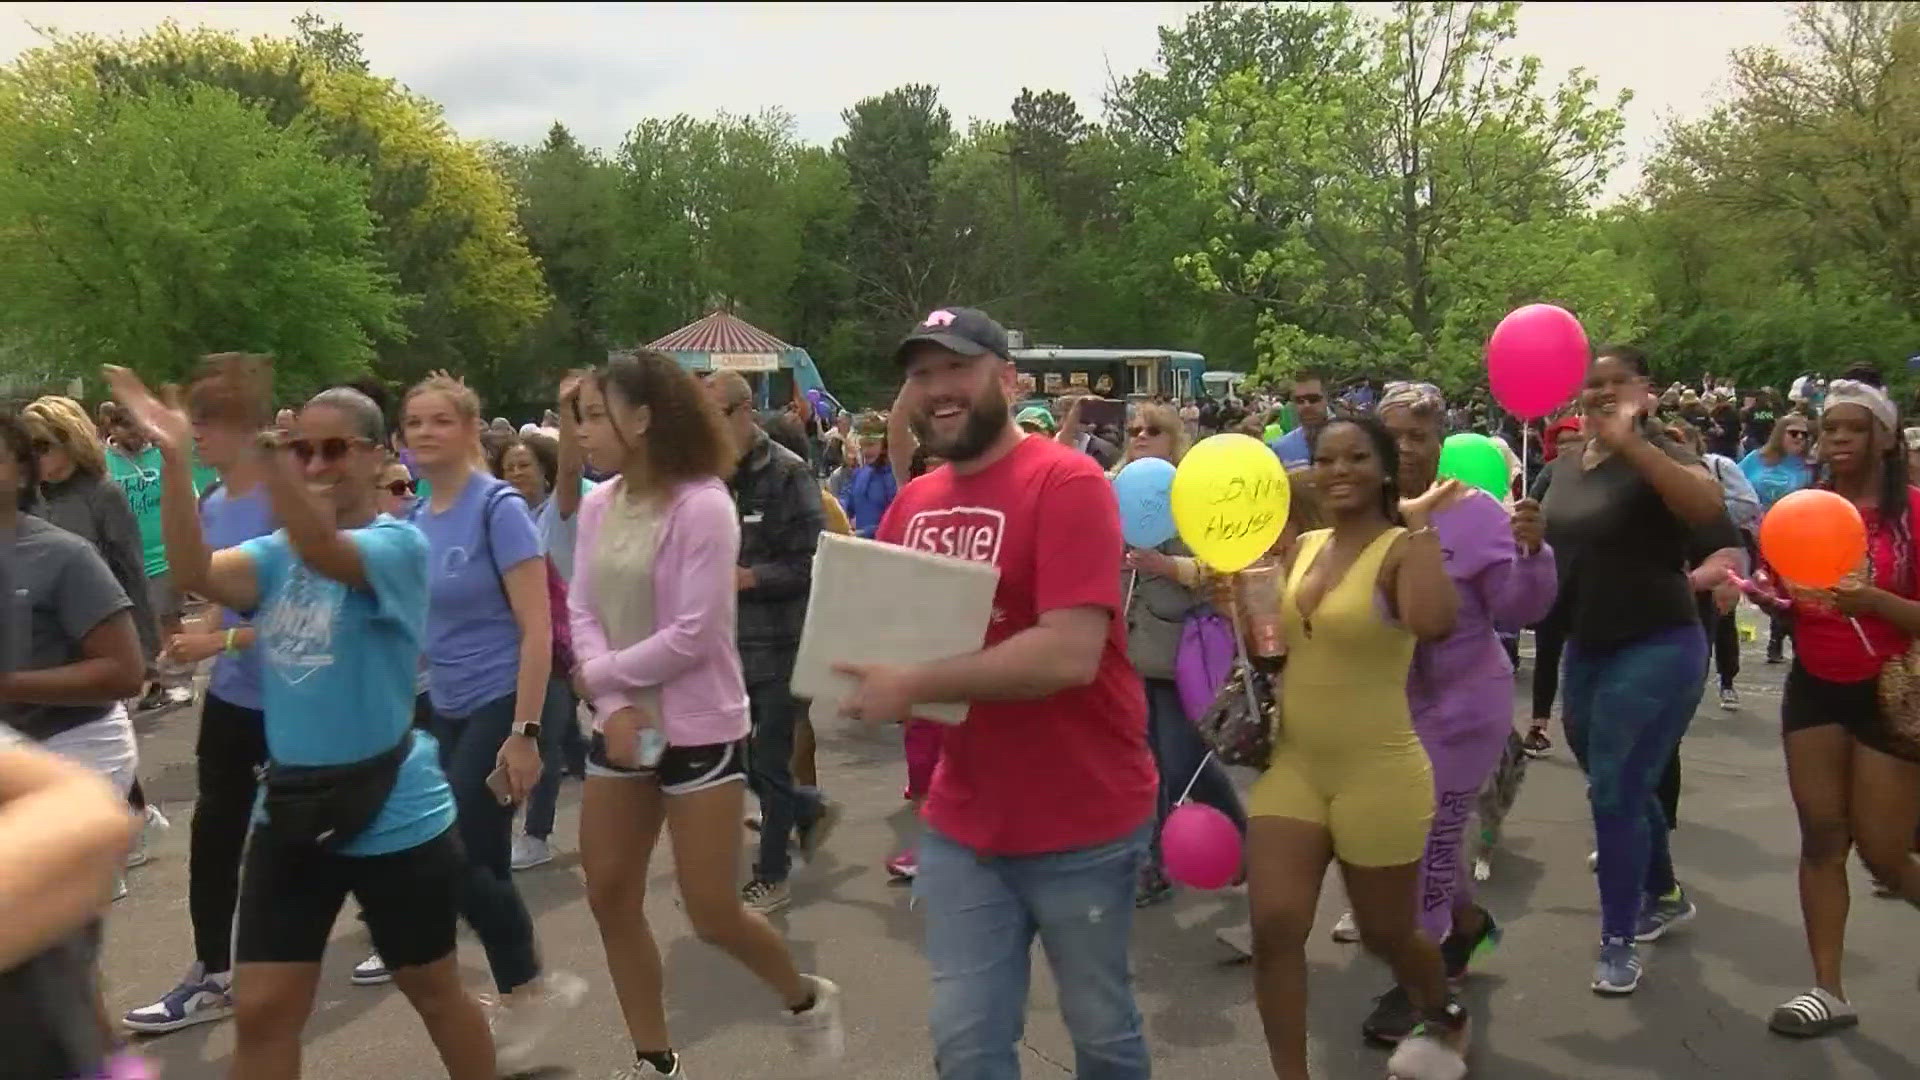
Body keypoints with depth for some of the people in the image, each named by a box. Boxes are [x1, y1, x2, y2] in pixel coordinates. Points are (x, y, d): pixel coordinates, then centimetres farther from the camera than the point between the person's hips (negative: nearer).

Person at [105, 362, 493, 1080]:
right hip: (290, 807, 5)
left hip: (393, 814, -5)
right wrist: (174, 456, -25)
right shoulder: (278, 553, 5)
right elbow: (195, 572, -15)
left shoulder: (399, 544, -14)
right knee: (260, 1011, 8)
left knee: (434, 992, 14)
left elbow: (325, 554, -35)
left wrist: (256, 447, -47)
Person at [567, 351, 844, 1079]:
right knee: (609, 898, 11)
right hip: (621, 727, 7)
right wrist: (613, 706, -14)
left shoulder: (703, 505, -18)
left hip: (699, 731, -7)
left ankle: (807, 999, 30)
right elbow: (581, 612, 1)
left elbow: (693, 636, -21)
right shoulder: (597, 505, 2)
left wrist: (597, 675, -11)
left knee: (712, 915, 0)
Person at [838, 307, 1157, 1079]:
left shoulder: (1067, 483, -17)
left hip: (1082, 824, -5)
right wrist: (875, 681, -9)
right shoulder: (912, 502, 5)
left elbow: (1071, 653, -27)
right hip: (961, 823, 6)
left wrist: (914, 686, -22)